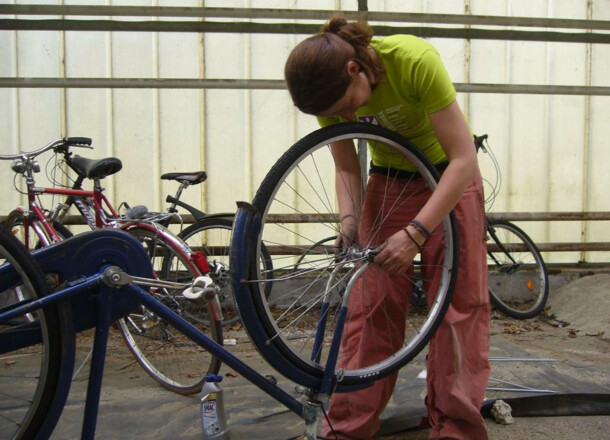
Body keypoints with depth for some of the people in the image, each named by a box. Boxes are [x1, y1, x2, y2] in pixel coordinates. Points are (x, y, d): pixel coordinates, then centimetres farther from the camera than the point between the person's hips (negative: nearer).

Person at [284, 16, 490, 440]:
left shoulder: (414, 60, -32)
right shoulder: (329, 89, -17)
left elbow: (464, 159, -31)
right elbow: (347, 169, -5)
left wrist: (415, 233, -37)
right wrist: (349, 222, -24)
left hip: (449, 175, -3)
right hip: (388, 179, 3)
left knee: (461, 301, -4)